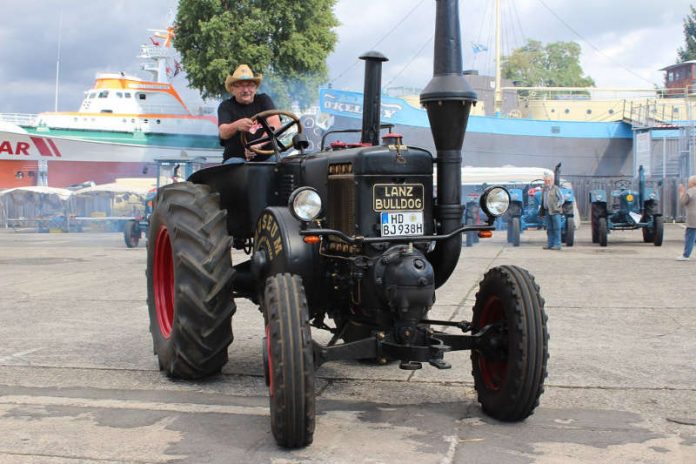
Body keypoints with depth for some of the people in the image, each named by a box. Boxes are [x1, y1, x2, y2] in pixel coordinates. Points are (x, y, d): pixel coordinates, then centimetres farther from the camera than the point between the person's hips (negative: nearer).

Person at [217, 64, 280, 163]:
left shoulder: (263, 100, 10)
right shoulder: (226, 106, 5)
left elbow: (276, 124, -7)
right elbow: (223, 133, -13)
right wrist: (236, 126, -39)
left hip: (265, 157, 0)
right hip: (236, 157, 0)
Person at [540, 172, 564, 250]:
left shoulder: (556, 189, -2)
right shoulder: (544, 190, 16)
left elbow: (561, 199, -1)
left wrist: (557, 206, -12)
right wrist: (542, 211, 11)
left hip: (555, 212, -6)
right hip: (547, 211, 6)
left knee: (556, 229, -4)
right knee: (549, 229, 9)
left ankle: (557, 244, -4)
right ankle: (550, 244, 14)